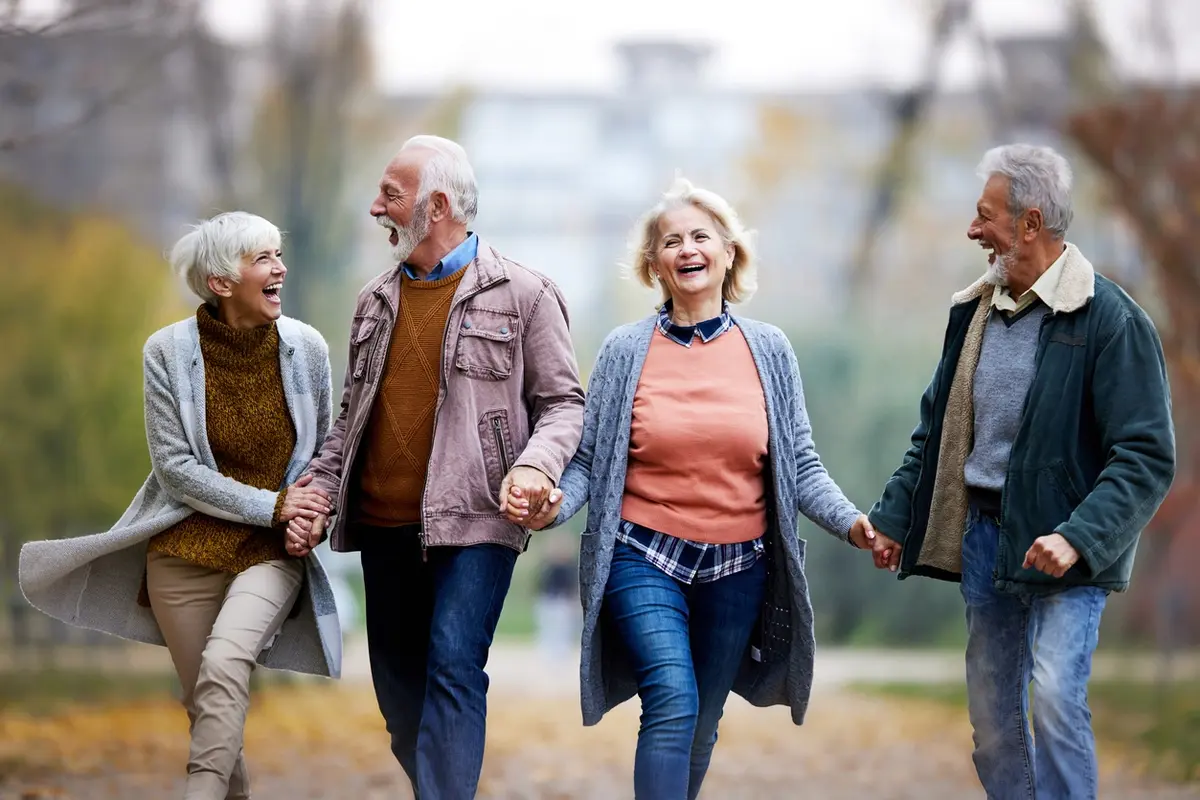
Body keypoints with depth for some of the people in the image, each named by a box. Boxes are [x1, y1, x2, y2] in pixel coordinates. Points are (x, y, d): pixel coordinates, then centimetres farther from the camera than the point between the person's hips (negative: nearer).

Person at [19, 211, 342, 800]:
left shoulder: (305, 347, -3)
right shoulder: (169, 351, -7)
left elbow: (326, 449, 8)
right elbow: (174, 465, -8)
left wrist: (308, 518, -11)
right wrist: (270, 504, -15)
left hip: (274, 551, 0)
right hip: (188, 548, 1)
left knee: (224, 664, -26)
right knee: (205, 703, 4)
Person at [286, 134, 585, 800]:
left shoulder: (522, 295, -1)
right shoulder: (376, 301, 15)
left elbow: (562, 402, 0)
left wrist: (536, 465, -19)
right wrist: (318, 494, 7)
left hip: (473, 520, -6)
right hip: (382, 522, 6)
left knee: (453, 667, -18)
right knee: (396, 684, 9)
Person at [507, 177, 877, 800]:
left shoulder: (768, 350, 3)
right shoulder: (625, 351, -1)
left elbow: (800, 465, 4)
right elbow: (589, 461, 0)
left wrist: (851, 523, -11)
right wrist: (552, 509, -19)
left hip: (737, 565, 2)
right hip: (643, 556, -2)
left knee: (701, 722, 11)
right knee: (674, 701, -20)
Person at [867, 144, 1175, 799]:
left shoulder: (1109, 320, -13)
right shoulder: (975, 310, 8)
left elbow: (1147, 455, -17)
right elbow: (937, 429, 18)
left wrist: (1078, 538, -27)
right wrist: (894, 516, 13)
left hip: (1064, 543, -7)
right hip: (983, 531, 7)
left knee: (1055, 696, -19)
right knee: (991, 708, 10)